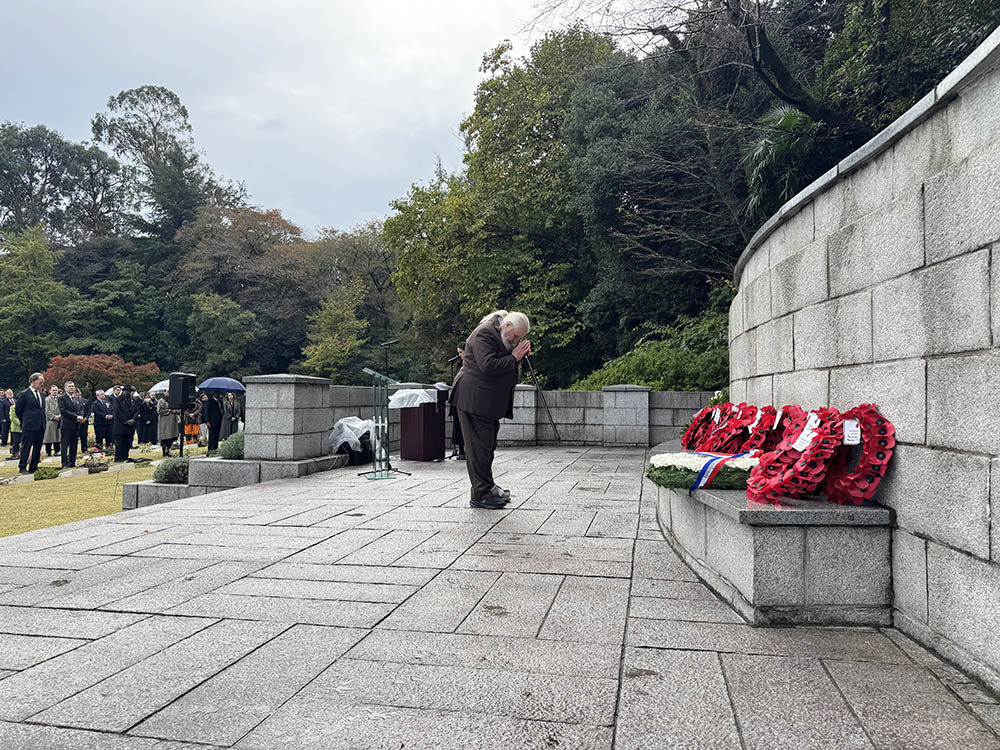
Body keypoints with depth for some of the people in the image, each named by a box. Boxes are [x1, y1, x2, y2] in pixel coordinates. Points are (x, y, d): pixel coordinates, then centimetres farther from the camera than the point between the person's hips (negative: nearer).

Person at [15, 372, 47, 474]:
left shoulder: (42, 395, 13)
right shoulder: (24, 394, -7)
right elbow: (18, 410, -2)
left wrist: (43, 422, 12)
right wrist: (24, 422, 4)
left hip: (41, 426, 7)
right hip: (29, 427, -7)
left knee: (37, 448, 9)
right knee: (26, 447, -1)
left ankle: (33, 468, 17)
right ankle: (22, 468, 8)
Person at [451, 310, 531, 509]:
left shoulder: (504, 337, 15)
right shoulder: (484, 333, -16)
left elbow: (506, 365, 19)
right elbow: (488, 366, -27)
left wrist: (520, 354, 1)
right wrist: (513, 358, -18)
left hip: (490, 402, 10)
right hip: (474, 399, -10)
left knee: (488, 444, 15)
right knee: (479, 446, -7)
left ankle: (487, 486, 26)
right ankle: (480, 495, -1)